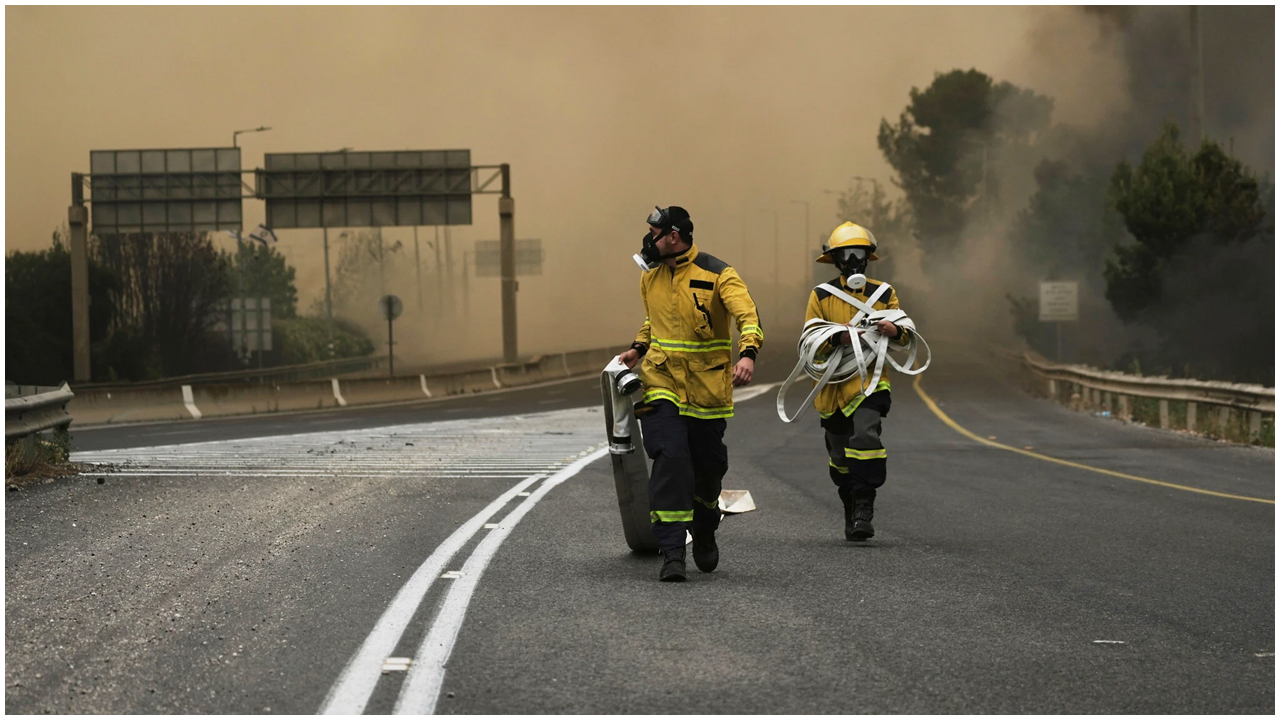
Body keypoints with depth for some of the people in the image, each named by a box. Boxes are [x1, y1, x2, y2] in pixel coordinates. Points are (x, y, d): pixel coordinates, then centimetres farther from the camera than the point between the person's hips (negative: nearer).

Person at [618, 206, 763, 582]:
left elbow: (747, 316, -21)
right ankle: (671, 552, -17)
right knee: (670, 459, -16)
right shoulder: (650, 278, 8)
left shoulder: (718, 275, -10)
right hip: (662, 382, 2)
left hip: (707, 388, -2)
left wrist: (748, 354, -39)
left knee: (709, 466, 10)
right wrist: (638, 348, 11)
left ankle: (704, 533, 39)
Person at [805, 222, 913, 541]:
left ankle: (864, 510, -23)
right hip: (833, 385, 2)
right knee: (840, 456, 9)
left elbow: (907, 336, 13)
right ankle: (852, 512, 26)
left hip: (870, 382, -2)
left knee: (865, 438, -24)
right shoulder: (821, 296, 7)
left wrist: (895, 331, -11)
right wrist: (838, 337, -18)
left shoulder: (884, 294, 10)